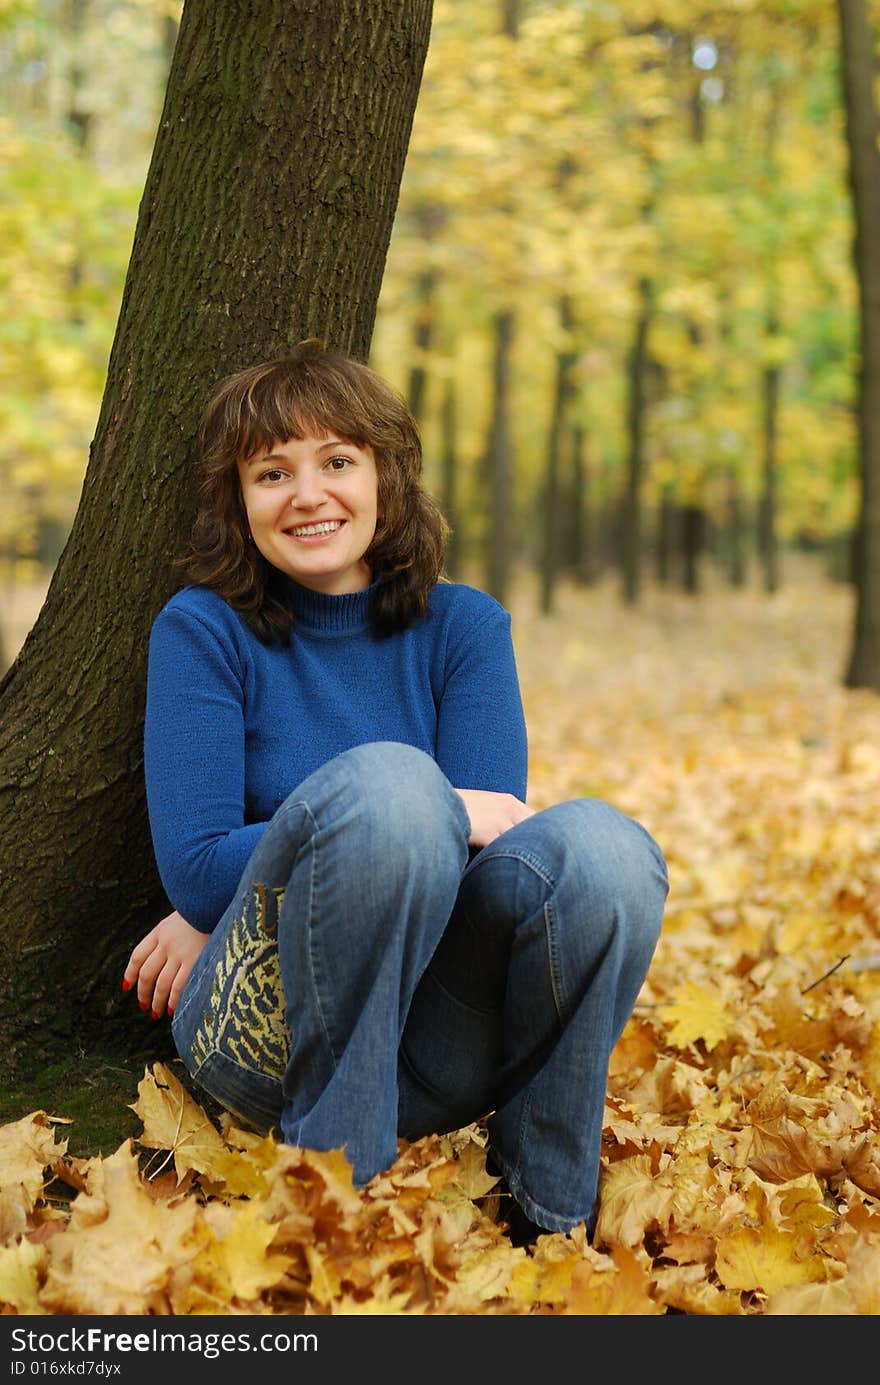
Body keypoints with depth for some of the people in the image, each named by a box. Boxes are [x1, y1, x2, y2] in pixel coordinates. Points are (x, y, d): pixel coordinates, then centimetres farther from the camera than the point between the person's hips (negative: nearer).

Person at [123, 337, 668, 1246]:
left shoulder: (461, 626, 8)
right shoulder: (204, 630, 0)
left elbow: (491, 823, -6)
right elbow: (194, 870, -8)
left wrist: (221, 912, -11)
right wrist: (439, 818, -15)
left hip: (435, 1049, 3)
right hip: (266, 1030, -3)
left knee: (599, 843, -26)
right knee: (385, 777, -30)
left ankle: (550, 1215, -11)